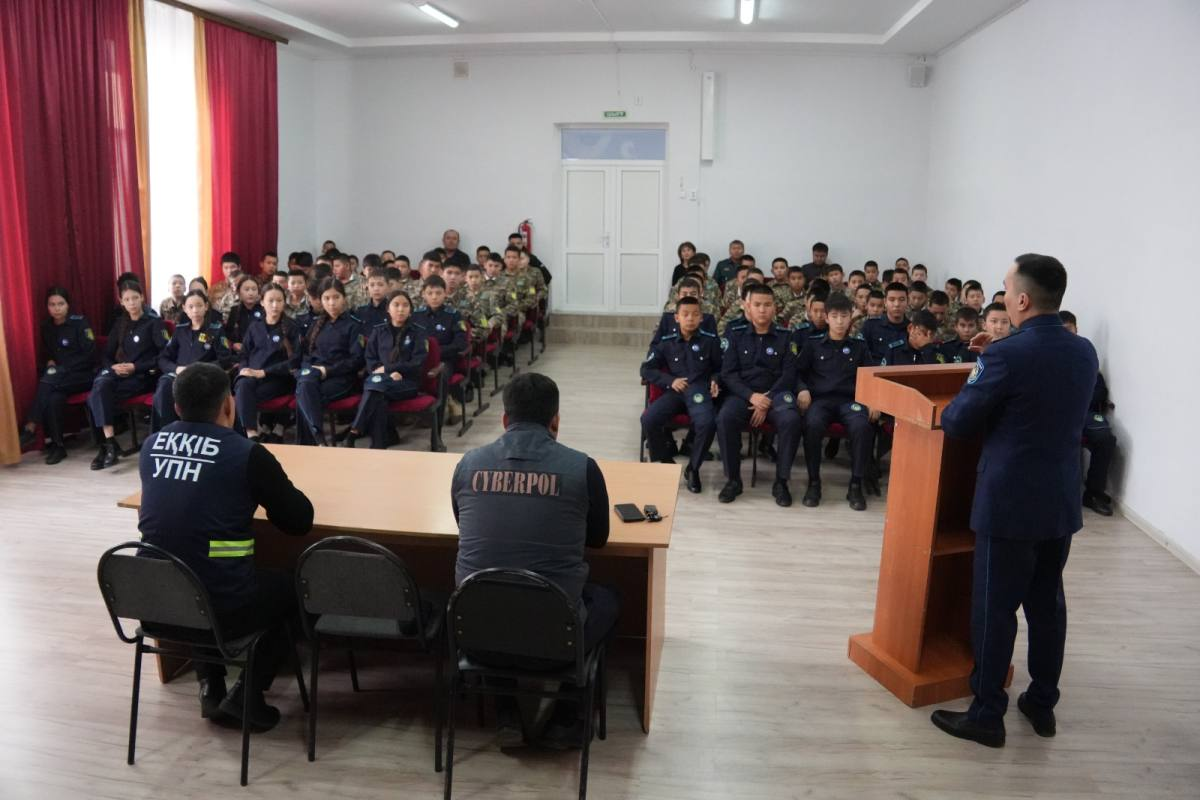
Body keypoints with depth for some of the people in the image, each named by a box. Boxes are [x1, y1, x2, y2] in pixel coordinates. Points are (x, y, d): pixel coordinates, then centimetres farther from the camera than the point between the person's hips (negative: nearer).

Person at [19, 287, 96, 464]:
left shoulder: (79, 322, -5)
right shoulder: (46, 326, 11)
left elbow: (90, 355, -9)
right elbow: (46, 353, 23)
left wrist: (62, 368, -14)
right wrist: (50, 362, 0)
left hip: (82, 375, -3)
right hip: (58, 379, 4)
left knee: (49, 381, -33)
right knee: (53, 399, -31)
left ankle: (31, 428, -28)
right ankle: (56, 445, -23)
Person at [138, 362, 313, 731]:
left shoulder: (151, 446, 4)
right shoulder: (247, 453, -12)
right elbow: (301, 520, -3)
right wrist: (265, 492, 15)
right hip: (221, 608, -5)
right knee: (290, 588, 23)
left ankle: (210, 687, 28)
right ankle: (247, 693, 14)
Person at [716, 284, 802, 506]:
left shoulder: (785, 336, 8)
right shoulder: (735, 334, 9)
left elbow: (789, 374, 1)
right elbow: (728, 373, 2)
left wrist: (768, 401, -13)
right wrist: (751, 396, -15)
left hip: (776, 392, 0)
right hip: (743, 393, 0)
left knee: (791, 420, -33)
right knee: (725, 418, -32)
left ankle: (781, 481, -16)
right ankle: (733, 479, -15)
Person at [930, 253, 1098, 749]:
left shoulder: (1006, 356, -19)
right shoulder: (1085, 352, 3)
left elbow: (954, 424, -11)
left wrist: (977, 375, 8)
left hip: (1010, 503, -7)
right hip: (1062, 501, 7)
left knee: (994, 609, 3)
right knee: (1048, 604, 17)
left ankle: (987, 716, 13)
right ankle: (1042, 704, 30)